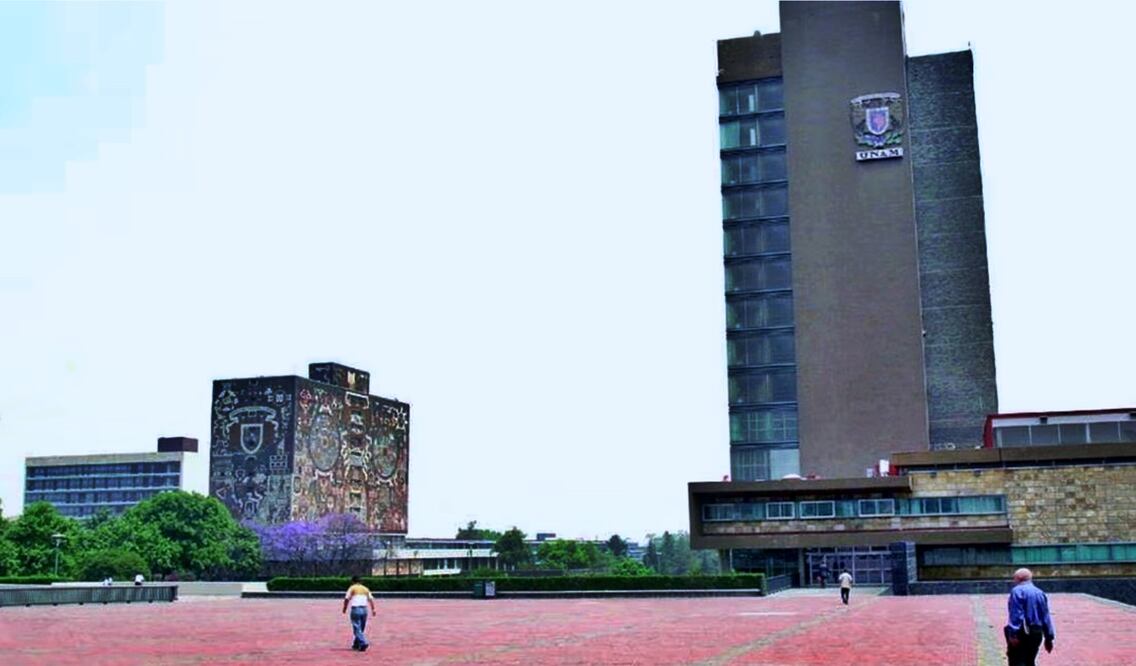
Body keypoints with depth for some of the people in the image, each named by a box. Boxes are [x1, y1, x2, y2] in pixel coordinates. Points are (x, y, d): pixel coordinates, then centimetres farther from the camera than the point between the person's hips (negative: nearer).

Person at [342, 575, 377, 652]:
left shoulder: (352, 588, 2)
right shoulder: (365, 589, 16)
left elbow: (346, 599, -4)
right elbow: (371, 599, 9)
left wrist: (344, 609, 7)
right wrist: (373, 610, 8)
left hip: (355, 609, -5)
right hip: (364, 609, 5)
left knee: (357, 628, -5)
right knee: (360, 629, 16)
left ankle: (363, 643, -21)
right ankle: (356, 644, 24)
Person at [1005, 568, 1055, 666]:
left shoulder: (1017, 591, -7)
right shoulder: (1040, 593, 14)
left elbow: (1016, 614, -17)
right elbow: (1046, 617, 13)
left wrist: (1013, 634, -20)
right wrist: (1049, 638, 15)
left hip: (1021, 633, -8)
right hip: (1037, 633, 8)